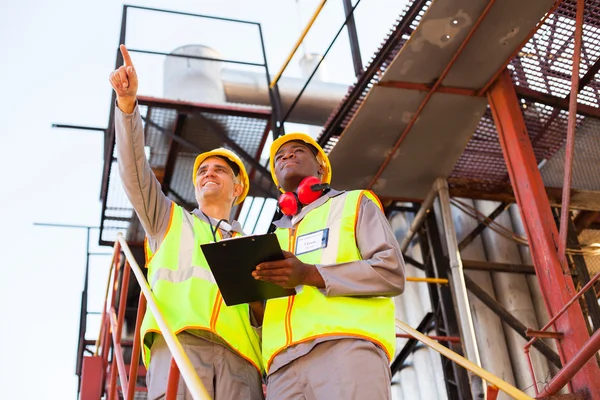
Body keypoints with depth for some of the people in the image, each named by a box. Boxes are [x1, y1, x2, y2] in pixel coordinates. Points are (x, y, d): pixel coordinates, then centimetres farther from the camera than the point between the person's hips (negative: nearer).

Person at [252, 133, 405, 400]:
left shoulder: (354, 203, 18)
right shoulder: (275, 235, 31)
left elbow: (392, 273, 2)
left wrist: (310, 274, -8)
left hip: (347, 346, -4)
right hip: (283, 364, 4)